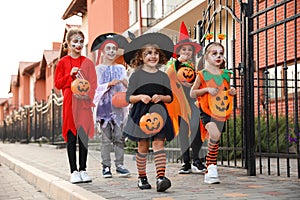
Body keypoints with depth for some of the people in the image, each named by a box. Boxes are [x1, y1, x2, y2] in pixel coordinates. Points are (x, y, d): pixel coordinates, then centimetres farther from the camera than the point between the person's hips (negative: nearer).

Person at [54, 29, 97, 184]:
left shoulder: (88, 62, 10)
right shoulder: (63, 62, 6)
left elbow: (93, 83, 6)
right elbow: (58, 83, 3)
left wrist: (88, 94, -12)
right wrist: (70, 75, -11)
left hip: (84, 103, 1)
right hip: (70, 103, -1)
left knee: (84, 137, 4)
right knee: (71, 138, -1)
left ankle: (83, 170, 11)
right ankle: (74, 171, 5)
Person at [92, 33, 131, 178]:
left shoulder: (121, 68, 14)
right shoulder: (98, 69, 5)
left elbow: (127, 88, 12)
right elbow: (96, 87, -4)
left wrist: (125, 84, -10)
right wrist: (109, 84, -18)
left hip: (118, 105, 3)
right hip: (104, 106, -2)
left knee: (119, 137, -1)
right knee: (106, 138, -2)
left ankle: (120, 165, 2)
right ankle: (106, 166, 2)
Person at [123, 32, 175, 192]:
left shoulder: (163, 76, 9)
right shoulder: (136, 75, 2)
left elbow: (170, 97, 11)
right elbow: (129, 98, 1)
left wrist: (161, 97, -9)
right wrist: (140, 97, -17)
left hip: (159, 113, 2)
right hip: (141, 114, -1)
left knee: (159, 144, -10)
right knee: (142, 147, 5)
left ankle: (161, 176, -17)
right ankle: (142, 177, 18)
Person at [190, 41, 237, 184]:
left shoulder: (225, 74, 12)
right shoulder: (202, 74, -1)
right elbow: (192, 93, 1)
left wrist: (232, 92, 3)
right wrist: (207, 89, -13)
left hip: (220, 112, 5)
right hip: (207, 111, -5)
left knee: (214, 141, 8)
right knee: (215, 135, -27)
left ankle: (208, 173, 18)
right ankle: (212, 165, -10)